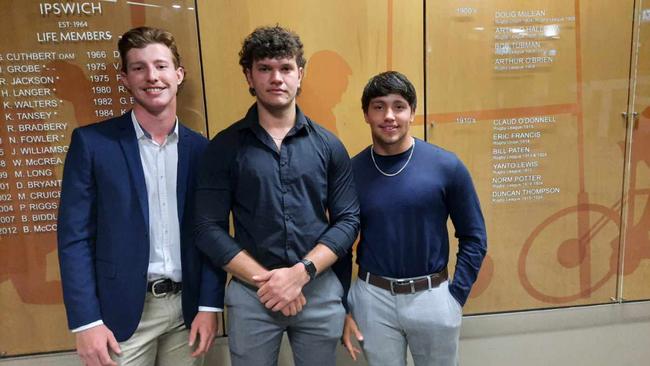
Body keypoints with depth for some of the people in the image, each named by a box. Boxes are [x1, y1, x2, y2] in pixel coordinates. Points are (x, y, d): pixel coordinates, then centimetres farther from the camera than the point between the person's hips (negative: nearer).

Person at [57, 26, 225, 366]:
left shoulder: (200, 148, 2)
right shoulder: (91, 142, -5)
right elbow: (74, 237, -6)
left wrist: (209, 305, -2)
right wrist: (86, 321, -10)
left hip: (187, 307, 3)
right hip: (121, 311, -2)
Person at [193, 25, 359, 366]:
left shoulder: (328, 145, 1)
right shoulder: (224, 146, -3)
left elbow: (348, 220, -2)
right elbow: (209, 229, -6)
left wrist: (300, 273, -14)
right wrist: (266, 280, -13)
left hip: (321, 291, 2)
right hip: (251, 294, -1)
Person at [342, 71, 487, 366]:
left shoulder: (446, 166, -8)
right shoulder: (352, 172, -5)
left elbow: (473, 237, -1)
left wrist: (455, 297, -6)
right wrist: (344, 307, 1)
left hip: (432, 297, 0)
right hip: (372, 298, 1)